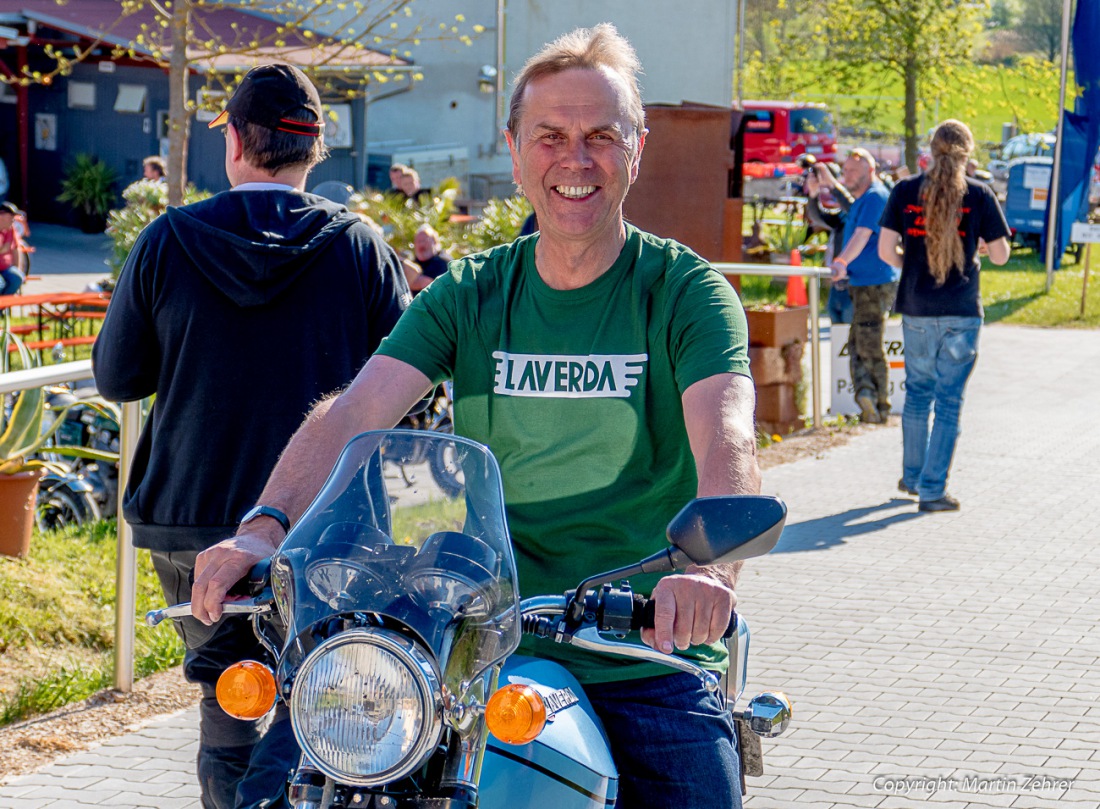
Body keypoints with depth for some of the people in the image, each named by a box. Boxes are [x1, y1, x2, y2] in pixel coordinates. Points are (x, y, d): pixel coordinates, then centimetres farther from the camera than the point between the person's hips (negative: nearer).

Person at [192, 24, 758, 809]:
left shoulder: (686, 290, -2)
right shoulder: (466, 295, 8)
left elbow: (726, 441, -19)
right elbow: (354, 413, -5)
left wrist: (710, 566, -40)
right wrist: (266, 528, -24)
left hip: (649, 657, -2)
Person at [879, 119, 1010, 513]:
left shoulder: (904, 191, 0)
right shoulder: (979, 194, -5)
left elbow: (886, 250, -2)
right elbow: (1000, 255, -1)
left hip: (916, 309, 2)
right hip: (962, 311, -2)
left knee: (917, 392, 19)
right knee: (949, 400, 2)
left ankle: (913, 476, 29)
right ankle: (932, 489, 1)